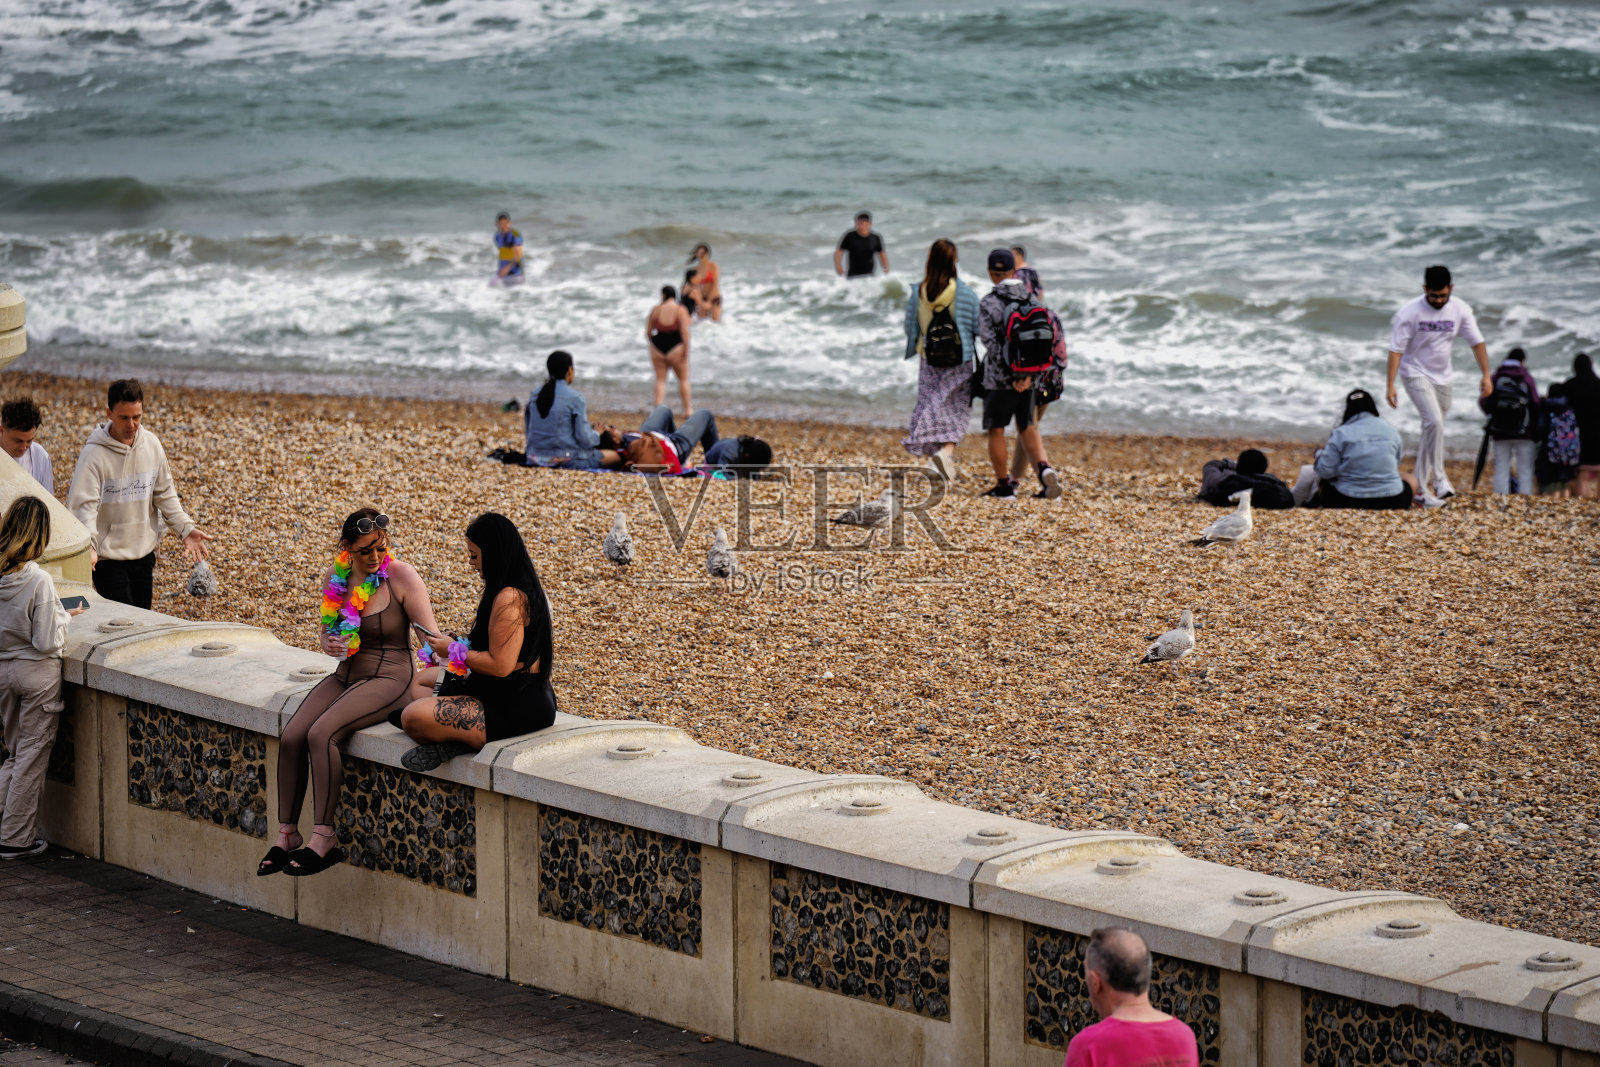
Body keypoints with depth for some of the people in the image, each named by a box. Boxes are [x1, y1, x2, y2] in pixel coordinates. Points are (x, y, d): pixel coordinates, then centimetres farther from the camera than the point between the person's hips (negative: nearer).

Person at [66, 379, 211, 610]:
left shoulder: (152, 445, 0)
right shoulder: (94, 454, -17)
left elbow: (164, 494, 10)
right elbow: (82, 505, -21)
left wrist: (185, 528, 0)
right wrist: (87, 545, -37)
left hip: (144, 553, 5)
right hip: (109, 557, -5)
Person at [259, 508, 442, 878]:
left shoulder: (401, 576, -12)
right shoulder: (335, 577, 4)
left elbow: (432, 638, -12)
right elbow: (324, 626, 19)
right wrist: (327, 642, -5)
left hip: (387, 678, -6)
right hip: (345, 675, 6)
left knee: (321, 734, -28)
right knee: (291, 737, -16)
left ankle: (323, 840, -22)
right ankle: (287, 835, -4)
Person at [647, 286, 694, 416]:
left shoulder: (655, 310, -2)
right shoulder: (681, 310, -10)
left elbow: (648, 332, 3)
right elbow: (685, 332, -18)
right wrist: (686, 351, -12)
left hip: (658, 347, 2)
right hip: (675, 349, -2)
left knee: (660, 379, 10)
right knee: (683, 379, 13)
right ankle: (687, 410, 18)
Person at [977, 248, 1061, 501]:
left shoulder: (988, 303, -12)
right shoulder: (1031, 299, 4)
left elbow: (990, 342, -17)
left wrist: (1010, 376, -14)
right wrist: (1028, 373, -5)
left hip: (999, 377, -5)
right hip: (1027, 376, 5)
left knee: (996, 430, 9)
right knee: (1027, 427, 18)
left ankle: (1003, 486, 12)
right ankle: (1044, 468, -6)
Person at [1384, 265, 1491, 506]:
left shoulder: (1460, 309, -6)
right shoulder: (1410, 312, -17)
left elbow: (1477, 342, 1)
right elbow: (1396, 349, -15)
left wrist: (1486, 375, -5)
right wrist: (1390, 385, -20)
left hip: (1442, 376, 5)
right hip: (1416, 374, -5)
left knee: (1432, 428, 10)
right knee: (1434, 422, -22)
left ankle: (1423, 486, 21)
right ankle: (1439, 478, -16)